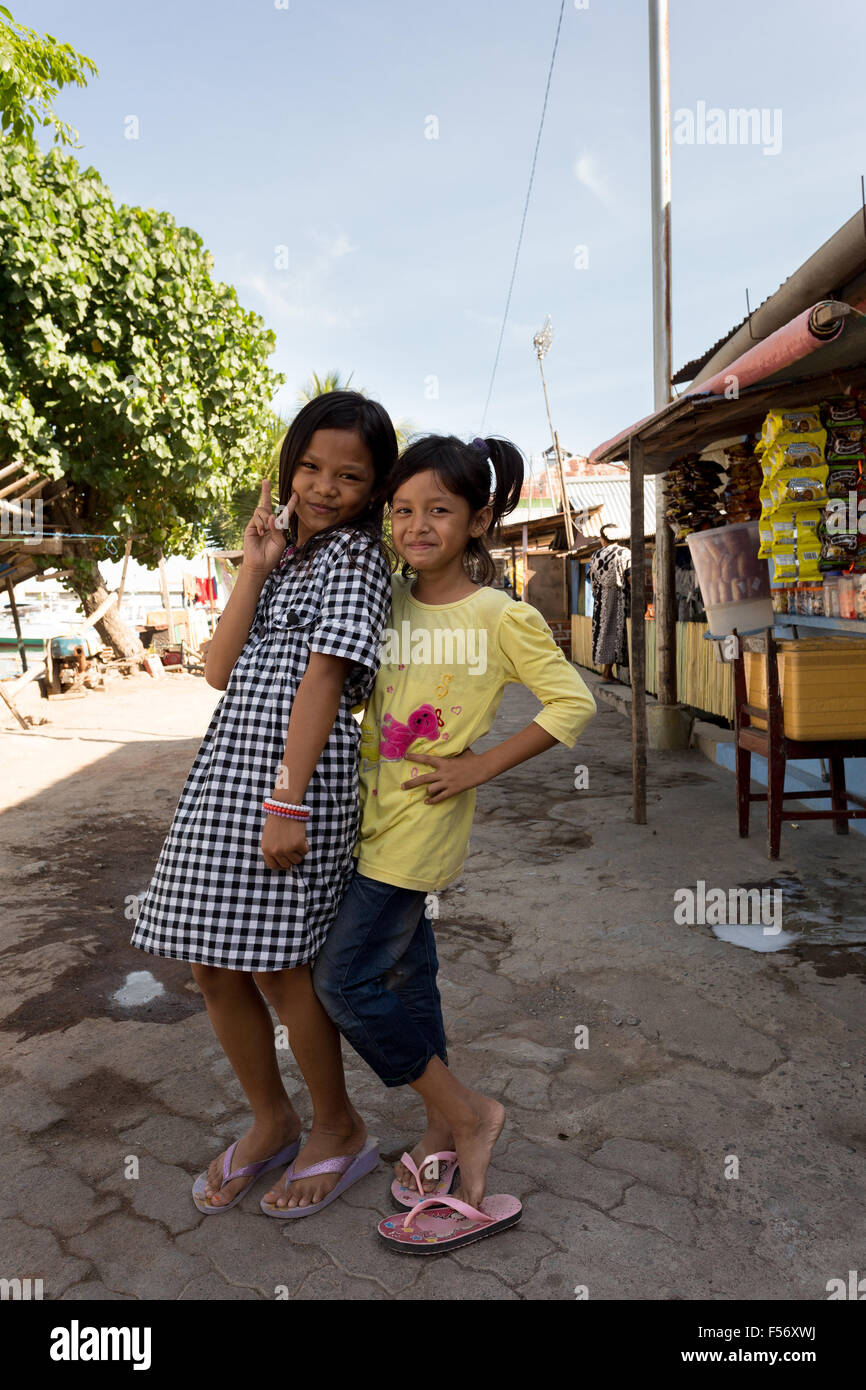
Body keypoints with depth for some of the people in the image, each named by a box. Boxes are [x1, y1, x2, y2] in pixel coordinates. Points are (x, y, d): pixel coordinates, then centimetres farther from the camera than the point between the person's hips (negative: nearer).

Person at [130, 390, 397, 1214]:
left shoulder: (355, 555, -3)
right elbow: (221, 671, 7)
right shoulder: (285, 552, 19)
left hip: (299, 775, -8)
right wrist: (254, 567, 2)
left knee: (277, 964, 0)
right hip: (226, 773, 8)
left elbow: (324, 676, -15)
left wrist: (288, 802, -21)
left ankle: (338, 1130, 25)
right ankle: (271, 1121, 33)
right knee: (213, 966, 12)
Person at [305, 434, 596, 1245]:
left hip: (423, 820, -7)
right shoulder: (386, 601, 5)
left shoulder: (503, 618, -12)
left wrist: (481, 767, -13)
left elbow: (573, 704, -9)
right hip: (373, 812, 7)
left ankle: (465, 1112, 13)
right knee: (404, 968, 16)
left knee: (344, 977, -5)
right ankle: (444, 1126, 34)